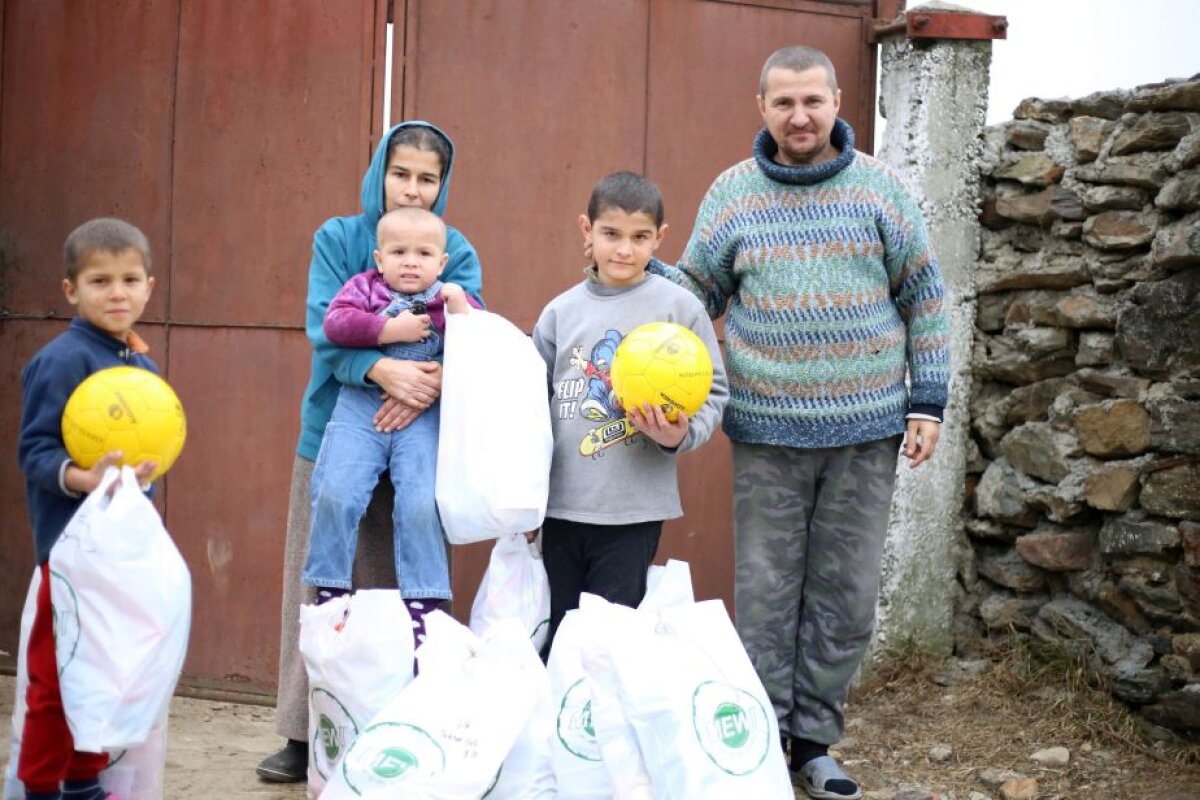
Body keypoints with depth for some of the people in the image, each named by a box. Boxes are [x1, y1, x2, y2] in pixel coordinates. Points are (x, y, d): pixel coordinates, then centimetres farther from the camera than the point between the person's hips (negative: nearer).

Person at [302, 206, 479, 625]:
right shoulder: (365, 286, 9)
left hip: (423, 417, 0)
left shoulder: (451, 299, 10)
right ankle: (329, 591, 6)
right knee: (334, 495, -11)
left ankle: (422, 604, 1)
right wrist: (392, 329, -13)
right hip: (360, 406, 0)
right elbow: (336, 323, -9)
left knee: (422, 505, -12)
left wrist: (461, 307, -13)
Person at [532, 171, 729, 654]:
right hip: (561, 503, 3)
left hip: (634, 507, -3)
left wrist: (680, 434, -19)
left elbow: (713, 393, 0)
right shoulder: (560, 312, 7)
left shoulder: (678, 307, -1)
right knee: (556, 634, 11)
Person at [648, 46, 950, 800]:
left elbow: (923, 300, 6)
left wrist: (927, 403, 2)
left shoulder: (881, 187, 1)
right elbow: (697, 290, 11)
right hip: (768, 431, 0)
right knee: (766, 592, 5)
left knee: (846, 594, 7)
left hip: (866, 429, 0)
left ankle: (812, 738, 22)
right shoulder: (732, 193, 3)